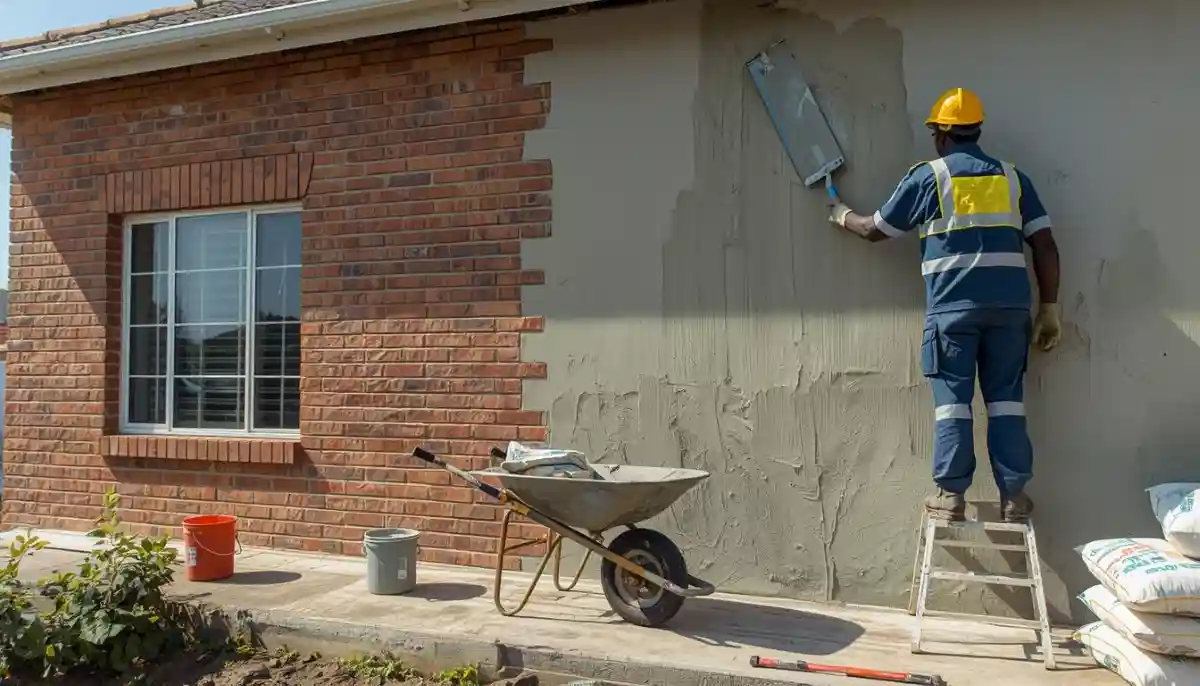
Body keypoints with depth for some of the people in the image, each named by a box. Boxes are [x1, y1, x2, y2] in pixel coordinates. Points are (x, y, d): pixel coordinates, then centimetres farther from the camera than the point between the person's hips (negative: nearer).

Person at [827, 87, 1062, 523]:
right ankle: (1014, 496, 10)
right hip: (1009, 305, 3)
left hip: (953, 307, -3)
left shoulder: (927, 177, 4)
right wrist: (1049, 309, 13)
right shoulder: (1012, 177, 13)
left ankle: (951, 496, 4)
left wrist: (842, 215, 33)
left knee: (952, 401, 2)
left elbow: (875, 230, 13)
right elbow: (1045, 246, 8)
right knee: (1006, 400, 7)